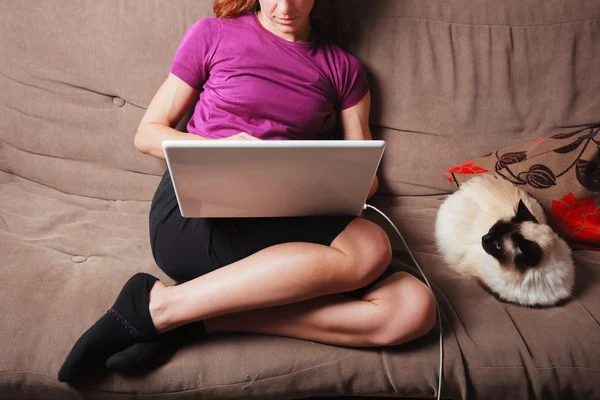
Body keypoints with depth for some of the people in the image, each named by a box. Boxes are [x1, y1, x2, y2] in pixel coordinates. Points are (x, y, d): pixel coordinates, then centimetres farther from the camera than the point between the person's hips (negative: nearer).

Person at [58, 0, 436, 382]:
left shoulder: (344, 68, 15)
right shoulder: (213, 34, 9)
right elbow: (148, 135, 10)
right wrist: (219, 147, -10)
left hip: (281, 230, 4)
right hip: (193, 211, -3)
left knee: (414, 307, -20)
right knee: (368, 248, -28)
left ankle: (203, 318, -21)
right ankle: (160, 304, -21)